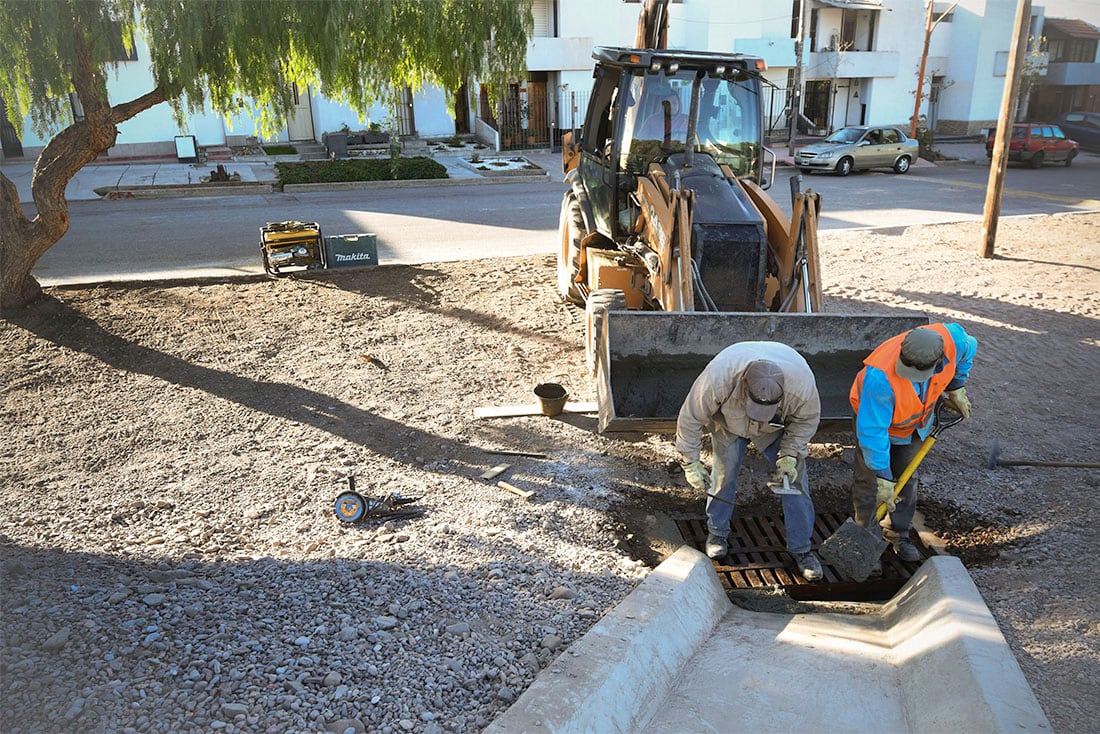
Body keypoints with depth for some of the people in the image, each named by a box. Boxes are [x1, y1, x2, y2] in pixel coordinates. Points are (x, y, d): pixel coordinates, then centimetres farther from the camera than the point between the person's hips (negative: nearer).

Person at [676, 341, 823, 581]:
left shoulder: (801, 381, -40)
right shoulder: (717, 377, -44)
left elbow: (808, 418, -16)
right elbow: (690, 418, -27)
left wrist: (789, 454, -23)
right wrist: (691, 464, -20)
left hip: (779, 427, 1)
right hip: (729, 423, -1)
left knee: (794, 477, -4)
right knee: (724, 473, -2)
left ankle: (800, 548, 10)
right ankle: (717, 532, 22)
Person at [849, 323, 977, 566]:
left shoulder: (953, 340, -32)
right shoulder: (880, 377, -46)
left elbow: (969, 347, -3)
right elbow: (873, 430, -38)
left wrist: (956, 388, -1)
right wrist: (882, 476, -31)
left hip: (916, 422, 5)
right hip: (874, 413, -4)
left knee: (907, 479, 13)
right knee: (869, 482, -2)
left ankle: (899, 534, 31)